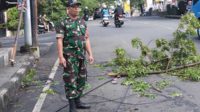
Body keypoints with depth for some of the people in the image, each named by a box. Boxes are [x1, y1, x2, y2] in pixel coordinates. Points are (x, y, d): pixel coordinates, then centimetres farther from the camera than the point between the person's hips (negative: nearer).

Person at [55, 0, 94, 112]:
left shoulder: (83, 22, 13)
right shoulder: (63, 23, -5)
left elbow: (86, 39, 14)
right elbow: (59, 40, -11)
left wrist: (90, 54, 8)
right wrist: (61, 57, -19)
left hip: (82, 56, 6)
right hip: (70, 56, -6)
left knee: (81, 79, 11)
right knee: (71, 80, -5)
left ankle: (78, 101, 25)